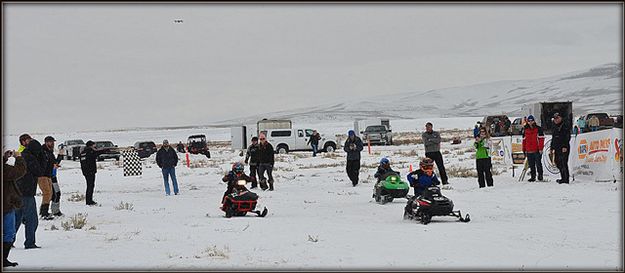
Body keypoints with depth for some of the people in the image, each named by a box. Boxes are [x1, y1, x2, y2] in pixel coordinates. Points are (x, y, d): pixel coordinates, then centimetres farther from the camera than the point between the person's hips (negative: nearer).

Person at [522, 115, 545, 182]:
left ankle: (540, 176, 5)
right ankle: (532, 177, 13)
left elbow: (541, 139, -5)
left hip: (537, 150, -4)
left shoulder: (538, 129, 0)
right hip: (529, 151, 4)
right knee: (531, 165, 7)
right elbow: (524, 140, 16)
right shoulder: (525, 130, 13)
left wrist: (540, 148, -11)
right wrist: (524, 150, 14)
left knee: (538, 164, -2)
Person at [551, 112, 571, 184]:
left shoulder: (565, 126, -5)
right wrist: (552, 148, 22)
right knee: (558, 163, 9)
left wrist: (565, 146, -22)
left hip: (564, 148, -9)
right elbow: (553, 139, 27)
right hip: (557, 149, 9)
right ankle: (563, 178, 18)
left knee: (564, 164, -11)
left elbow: (567, 137, -13)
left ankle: (566, 179, -10)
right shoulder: (555, 128, 21)